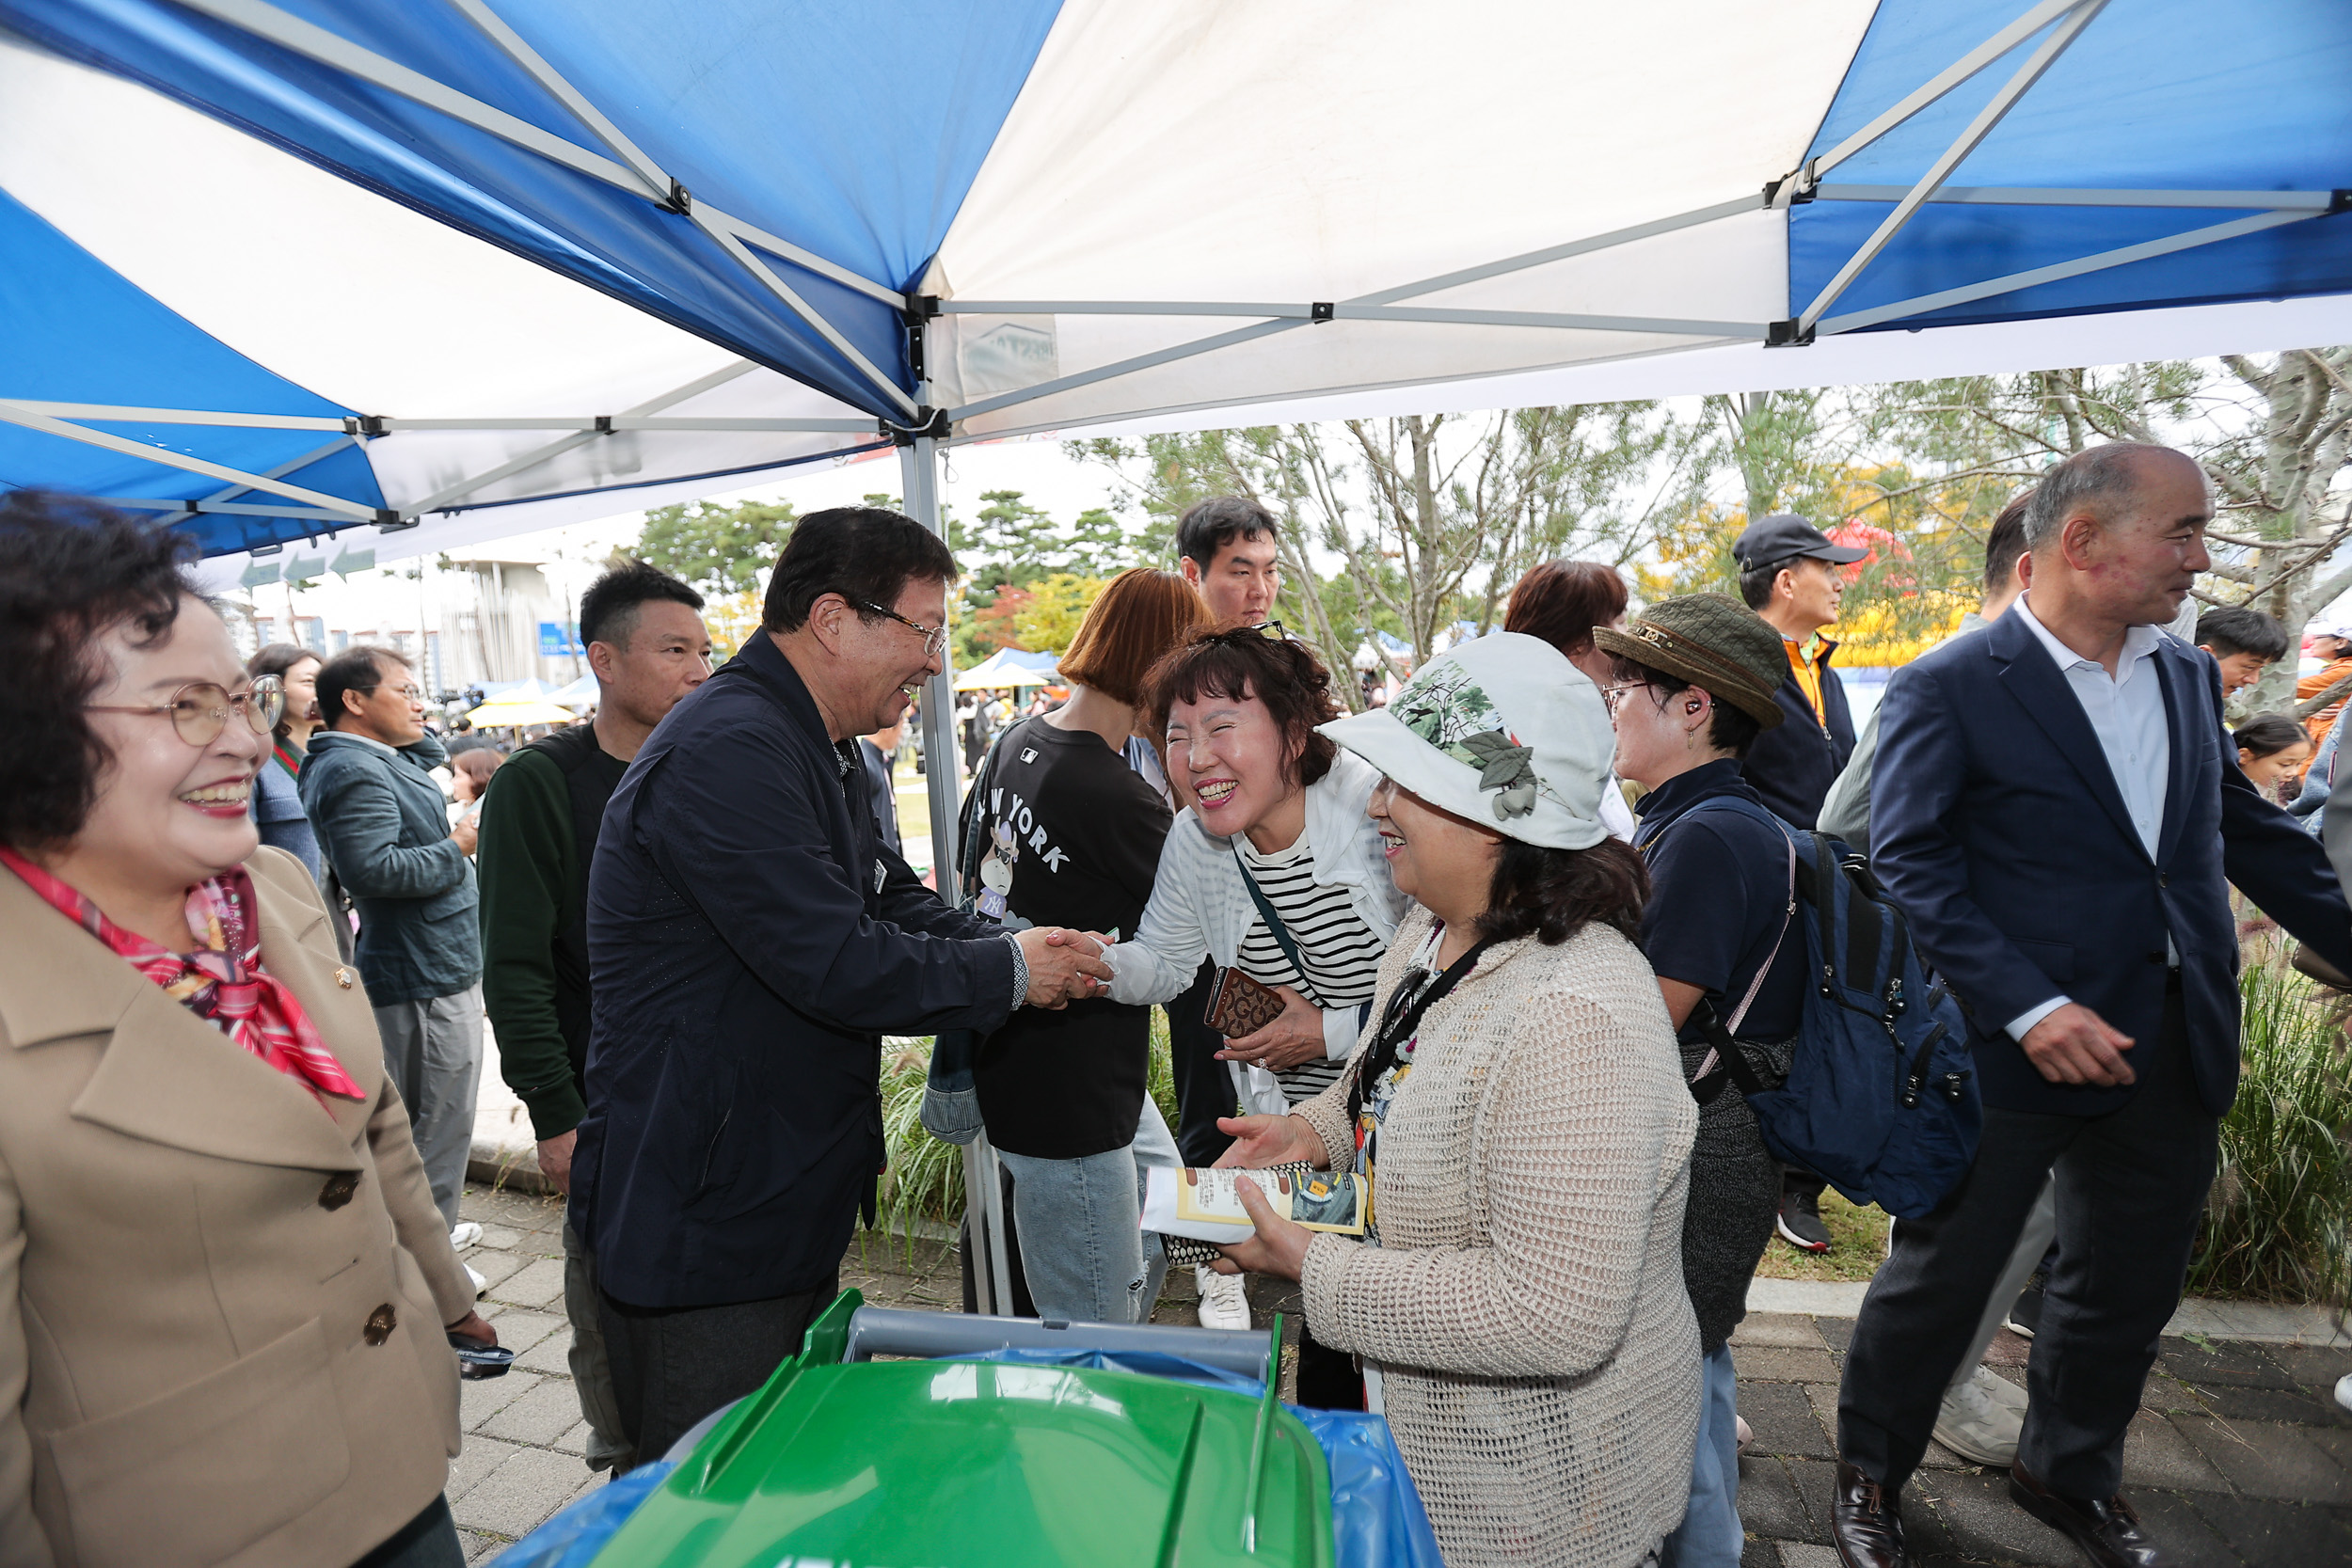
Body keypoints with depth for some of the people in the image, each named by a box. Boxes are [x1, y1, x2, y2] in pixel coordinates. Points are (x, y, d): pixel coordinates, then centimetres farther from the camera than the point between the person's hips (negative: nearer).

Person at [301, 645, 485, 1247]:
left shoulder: (380, 759, 12)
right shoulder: (353, 771, -19)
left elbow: (433, 756, 32)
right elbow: (374, 868, -30)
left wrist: (409, 725, 13)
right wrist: (457, 848, -18)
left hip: (430, 968, 11)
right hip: (429, 976, -11)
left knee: (426, 1117, 22)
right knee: (441, 1123, -1)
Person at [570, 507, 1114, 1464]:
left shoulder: (818, 752, 11)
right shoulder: (728, 752, -25)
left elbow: (894, 904, 12)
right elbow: (837, 965, -29)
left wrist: (1024, 951, -4)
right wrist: (1010, 973, -15)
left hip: (791, 1210, 10)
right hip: (699, 1237, -10)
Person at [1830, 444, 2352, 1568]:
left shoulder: (2189, 676, 8)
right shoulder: (1949, 688, -14)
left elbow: (2248, 832, 17)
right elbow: (1909, 864, -18)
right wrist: (2029, 1008, -23)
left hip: (2175, 1046, 7)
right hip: (2011, 1050, -7)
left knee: (2131, 1284, 21)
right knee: (1938, 1279, 8)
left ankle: (2068, 1474, 46)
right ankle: (1869, 1477, 31)